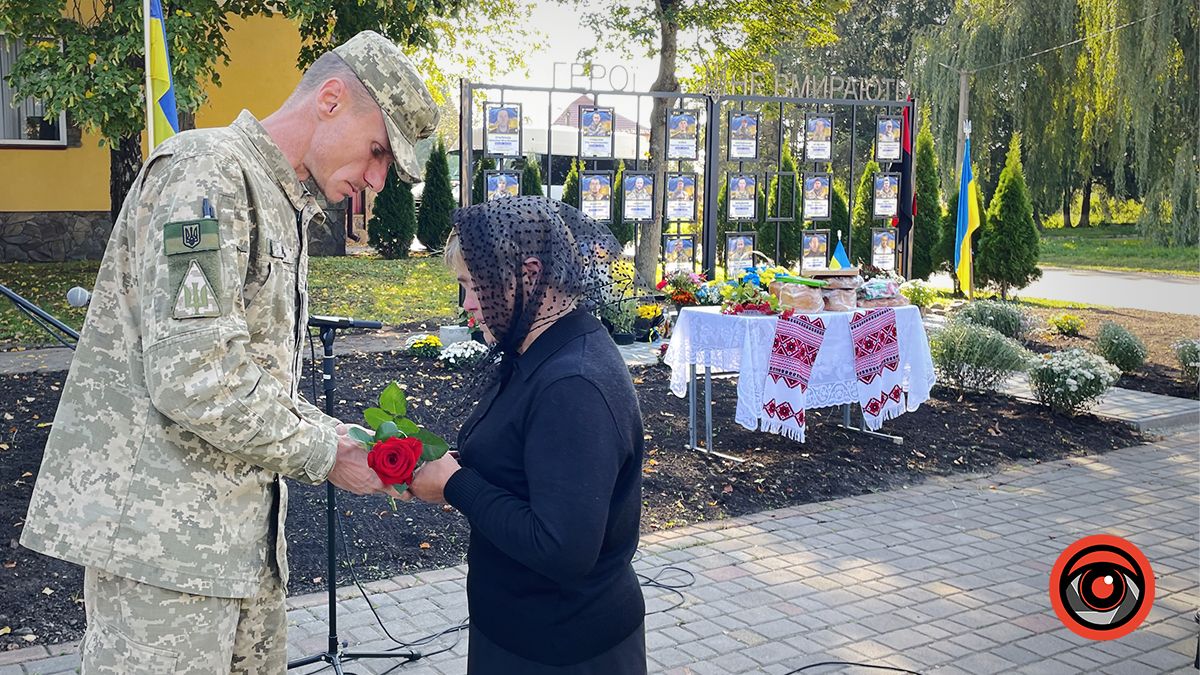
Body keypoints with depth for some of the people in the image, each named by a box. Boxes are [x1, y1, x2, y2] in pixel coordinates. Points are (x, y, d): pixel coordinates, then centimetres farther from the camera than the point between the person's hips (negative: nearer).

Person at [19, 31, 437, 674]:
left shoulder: (287, 208, 17)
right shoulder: (207, 171, -15)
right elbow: (194, 378, -25)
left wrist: (340, 437, 5)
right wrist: (323, 454, -13)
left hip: (240, 530, 10)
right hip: (164, 532, -9)